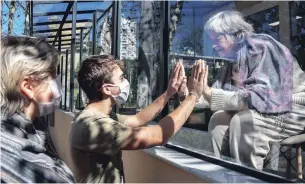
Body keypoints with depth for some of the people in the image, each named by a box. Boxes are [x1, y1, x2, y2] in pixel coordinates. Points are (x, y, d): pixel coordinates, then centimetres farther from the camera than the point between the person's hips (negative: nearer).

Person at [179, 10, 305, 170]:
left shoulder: (262, 48, -21)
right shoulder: (236, 61, 4)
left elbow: (261, 97, -32)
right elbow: (220, 93, 2)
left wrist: (211, 95, -34)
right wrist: (189, 94, -13)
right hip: (271, 107, 8)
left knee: (242, 122, -30)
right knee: (218, 119, -7)